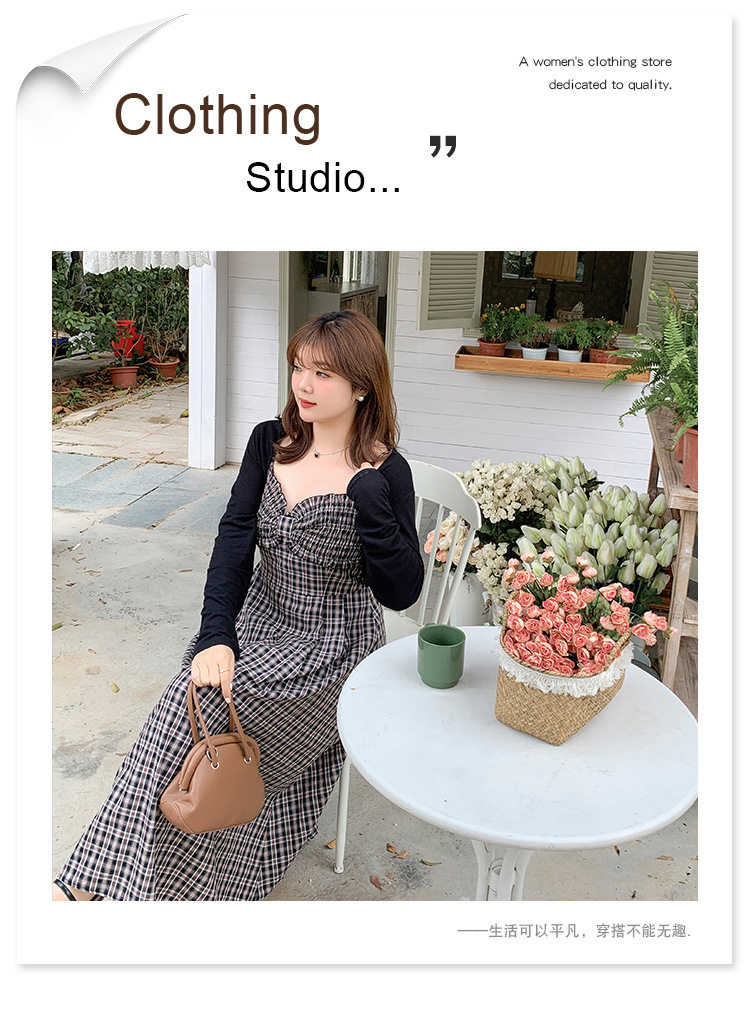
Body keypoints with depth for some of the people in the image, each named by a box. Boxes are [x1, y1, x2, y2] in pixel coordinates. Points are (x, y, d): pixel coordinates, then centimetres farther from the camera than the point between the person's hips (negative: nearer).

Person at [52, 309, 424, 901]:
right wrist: (217, 634, -20)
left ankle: (95, 881, -2)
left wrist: (368, 498, -28)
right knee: (200, 684, -20)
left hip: (333, 647, -4)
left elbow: (402, 593, -17)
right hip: (260, 619, 5)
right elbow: (235, 537, -7)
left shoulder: (384, 472, -13)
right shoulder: (270, 442, 1)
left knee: (198, 703, -20)